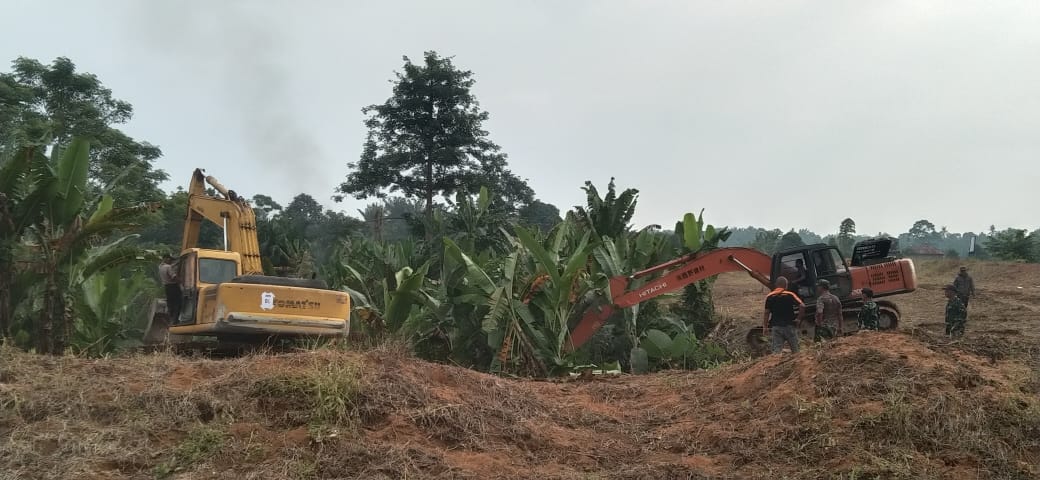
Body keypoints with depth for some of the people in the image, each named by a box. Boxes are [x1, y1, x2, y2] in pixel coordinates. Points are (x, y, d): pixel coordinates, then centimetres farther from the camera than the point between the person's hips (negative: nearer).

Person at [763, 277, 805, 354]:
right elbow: (802, 306, -15)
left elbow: (766, 312, 1)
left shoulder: (769, 297, 1)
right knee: (795, 350, 13)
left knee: (776, 350, 0)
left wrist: (764, 326, 6)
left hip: (776, 326, 2)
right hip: (789, 326, -2)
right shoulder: (790, 295, -6)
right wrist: (799, 318, -3)